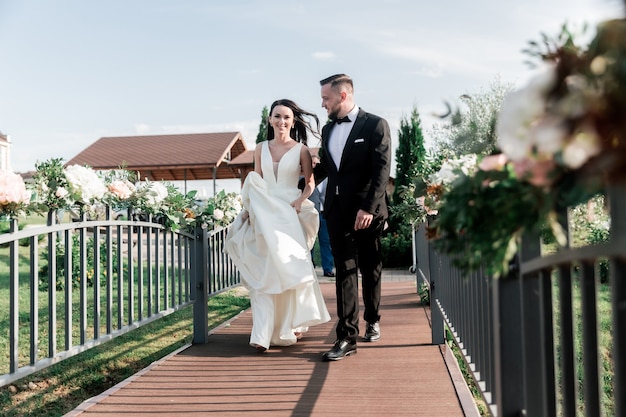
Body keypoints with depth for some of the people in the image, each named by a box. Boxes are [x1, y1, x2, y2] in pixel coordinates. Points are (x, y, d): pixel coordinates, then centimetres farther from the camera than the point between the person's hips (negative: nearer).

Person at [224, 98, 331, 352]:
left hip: (291, 214, -2)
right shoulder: (261, 149, 10)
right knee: (263, 271, -6)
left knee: (290, 268, 0)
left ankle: (292, 325, 19)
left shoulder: (301, 150, 2)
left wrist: (300, 201, -14)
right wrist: (249, 210, 1)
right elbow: (255, 185, 12)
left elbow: (310, 184, 4)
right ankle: (262, 334, -8)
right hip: (264, 214, 2)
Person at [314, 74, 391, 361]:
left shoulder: (375, 125, -5)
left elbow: (382, 170, -12)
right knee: (345, 272, 0)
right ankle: (346, 337, -1)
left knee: (370, 269, 11)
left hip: (367, 211, -4)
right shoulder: (328, 130, 14)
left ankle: (372, 320, 32)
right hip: (337, 210, 4)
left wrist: (368, 208, -20)